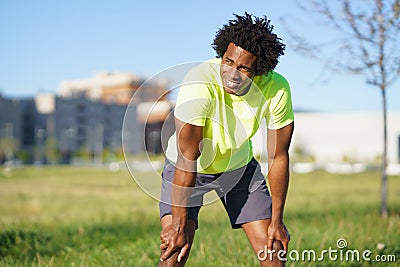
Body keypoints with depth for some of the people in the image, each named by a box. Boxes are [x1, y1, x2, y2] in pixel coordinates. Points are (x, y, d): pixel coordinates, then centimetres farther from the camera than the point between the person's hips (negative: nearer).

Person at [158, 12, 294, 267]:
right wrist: (179, 223, -30)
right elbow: (187, 158, -31)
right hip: (187, 167, -3)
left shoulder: (277, 88, -24)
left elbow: (278, 157, -13)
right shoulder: (199, 82, -35)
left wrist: (277, 220, -7)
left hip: (240, 166, 3)